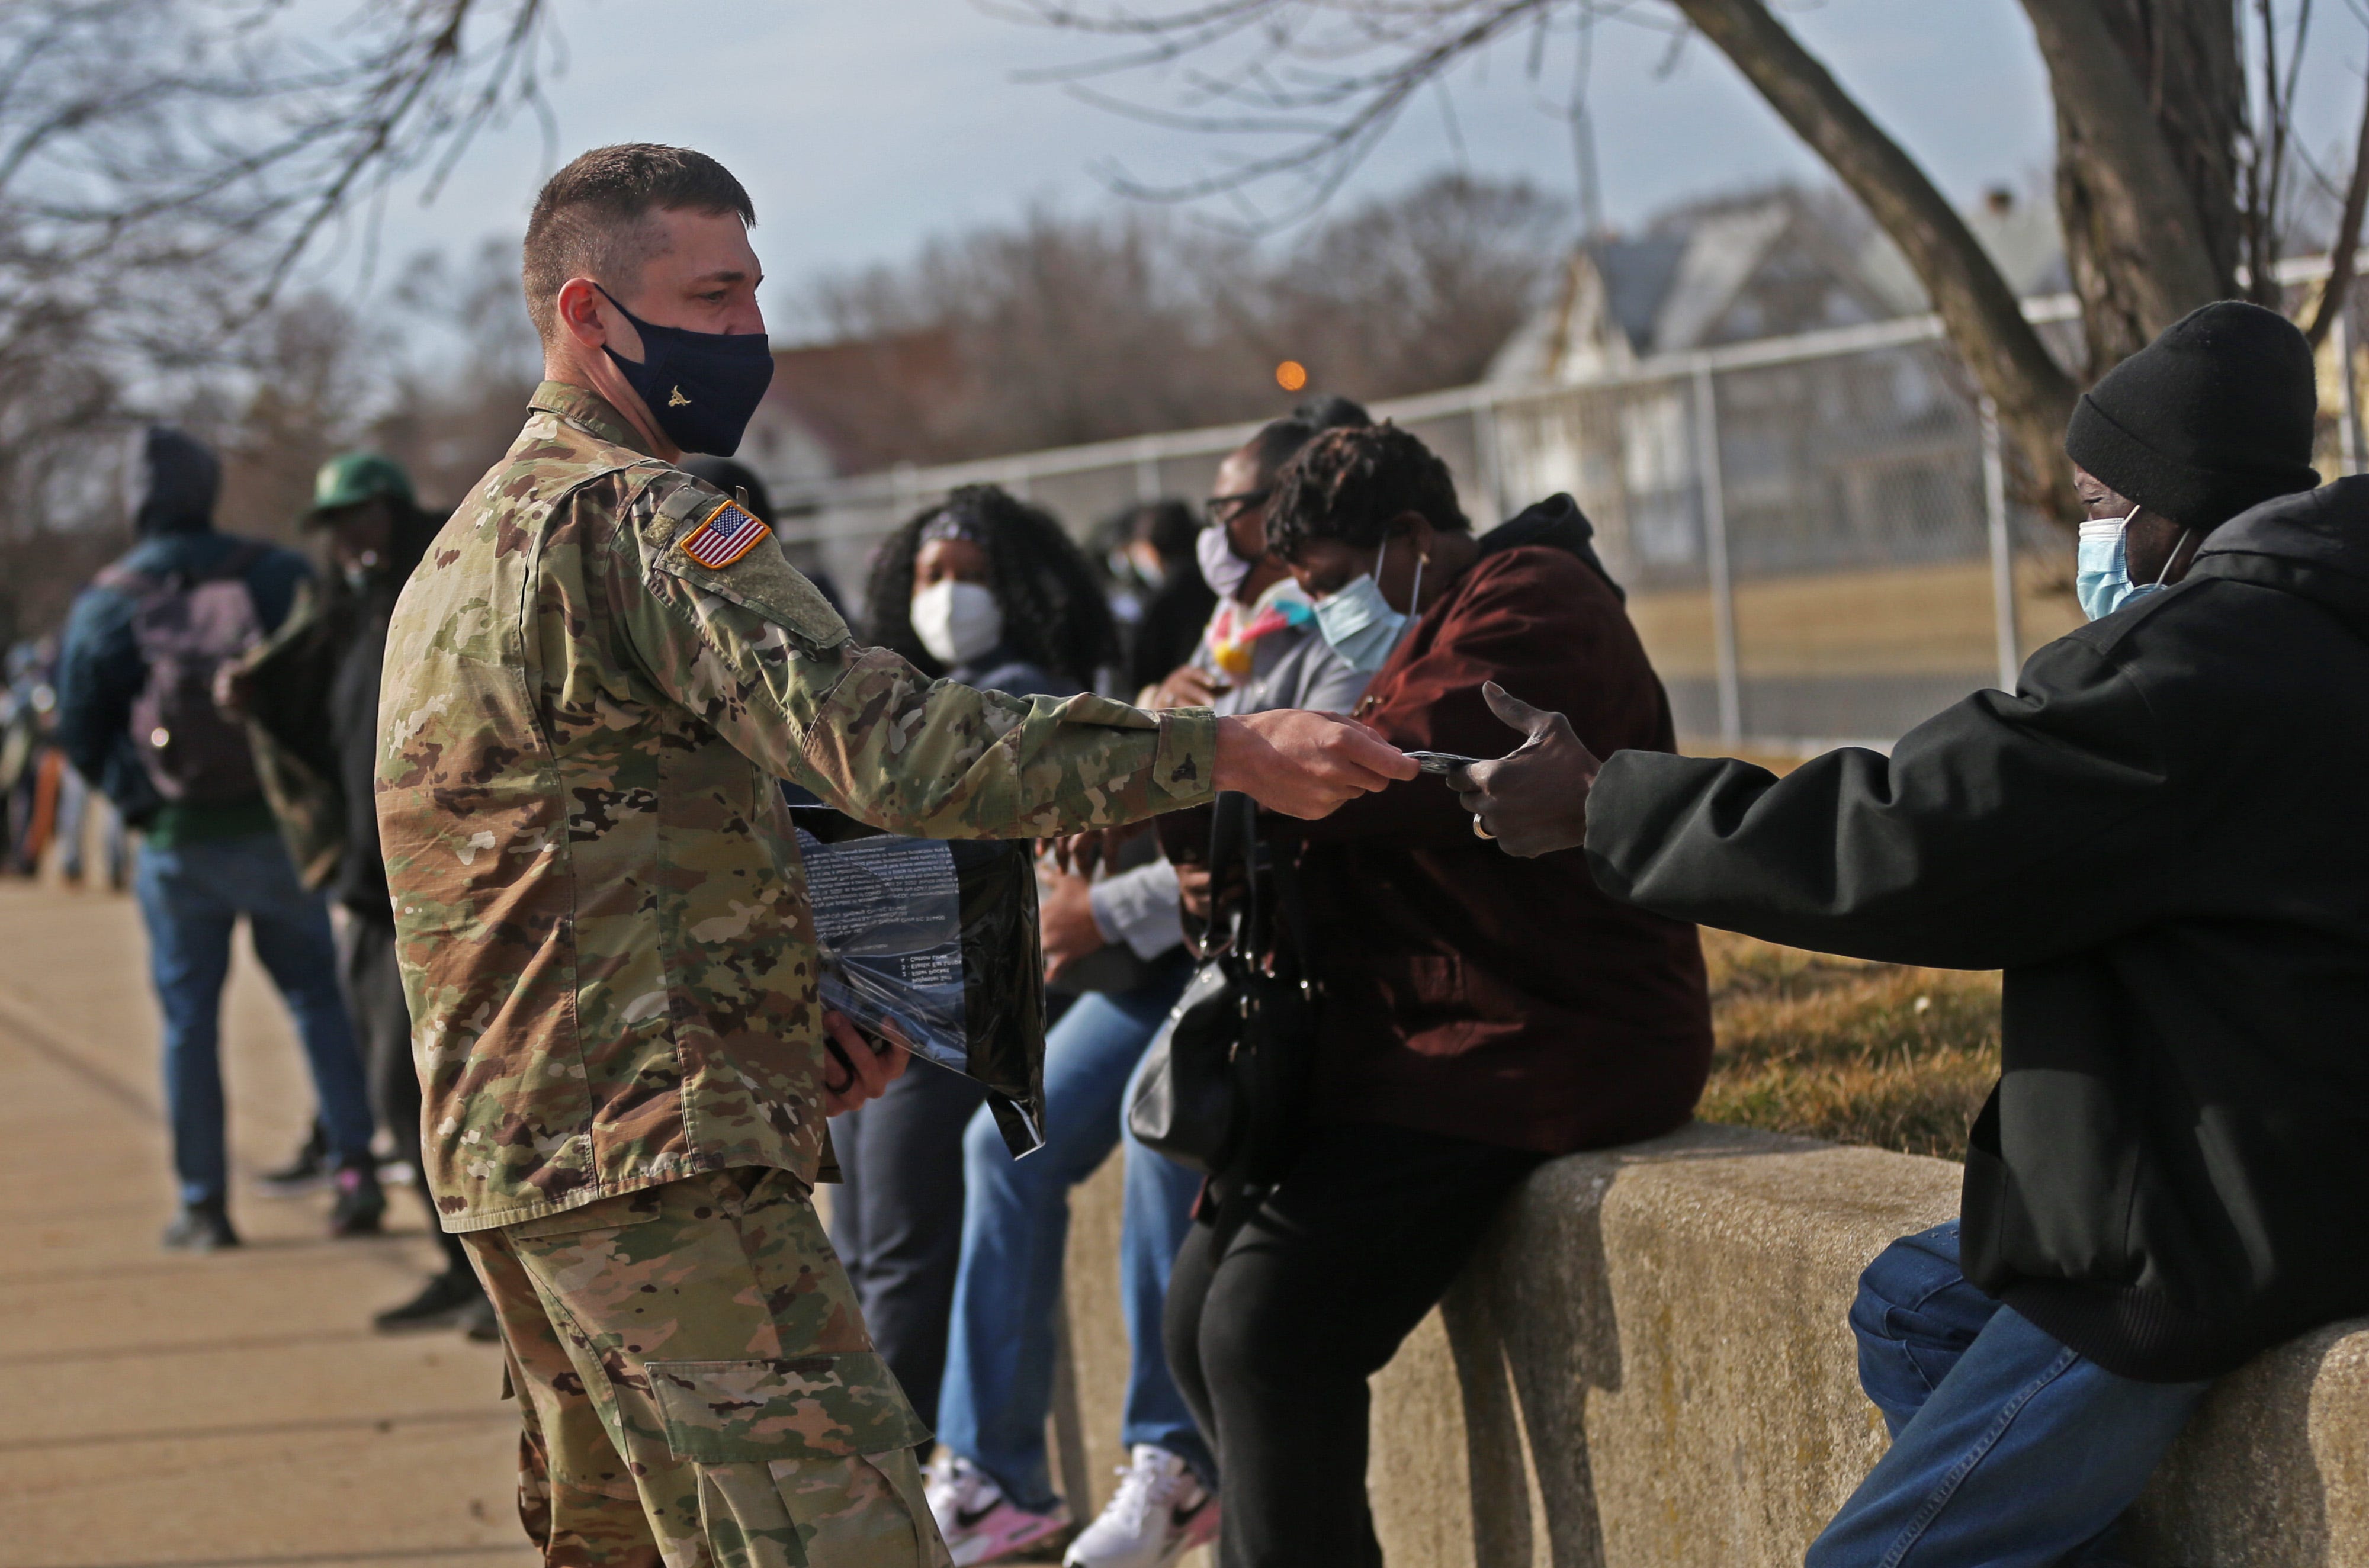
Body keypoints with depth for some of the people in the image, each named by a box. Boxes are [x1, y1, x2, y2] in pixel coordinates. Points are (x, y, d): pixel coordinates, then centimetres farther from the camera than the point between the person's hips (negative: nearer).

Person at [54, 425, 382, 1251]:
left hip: (177, 842, -1)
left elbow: (79, 735, 1)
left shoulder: (103, 607, -4)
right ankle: (356, 1170, 1)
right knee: (318, 996, 11)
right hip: (281, 827, 1)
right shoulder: (277, 576, -3)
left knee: (188, 1018, 7)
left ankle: (204, 1205, 9)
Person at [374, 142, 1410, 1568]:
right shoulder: (637, 520, -12)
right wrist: (1230, 751, -24)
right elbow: (891, 747, -23)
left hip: (509, 1155, 10)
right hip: (659, 1159, -10)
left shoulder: (466, 548, 20)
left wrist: (782, 1012, 13)